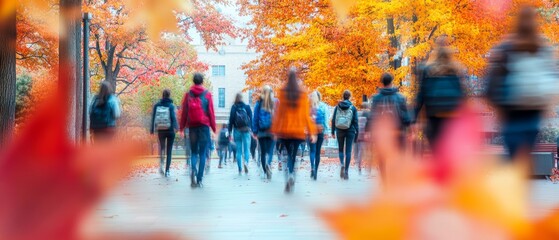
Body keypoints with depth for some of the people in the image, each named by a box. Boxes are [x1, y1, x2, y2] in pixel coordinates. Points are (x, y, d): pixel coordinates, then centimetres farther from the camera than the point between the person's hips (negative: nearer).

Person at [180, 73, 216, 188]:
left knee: (193, 151, 13)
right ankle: (199, 179, -1)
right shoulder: (207, 94, 0)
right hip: (204, 126, -1)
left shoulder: (188, 95, 4)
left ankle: (193, 168, -17)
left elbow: (184, 112, 4)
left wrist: (182, 126, 9)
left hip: (192, 126, 2)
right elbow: (211, 112, -1)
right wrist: (213, 127, 4)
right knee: (202, 153, 3)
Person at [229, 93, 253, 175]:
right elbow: (251, 119, 0)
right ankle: (246, 162, -25)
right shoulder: (247, 107, 1)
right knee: (246, 149, 3)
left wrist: (230, 131, 1)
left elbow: (231, 119, -2)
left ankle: (240, 169, 4)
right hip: (246, 130, 0)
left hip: (237, 130, 0)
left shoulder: (234, 107, -1)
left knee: (238, 150, 6)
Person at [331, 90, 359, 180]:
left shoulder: (337, 107, 1)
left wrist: (333, 132, 7)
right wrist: (357, 132, 4)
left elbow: (333, 120, 2)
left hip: (339, 130, 1)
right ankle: (346, 171, 0)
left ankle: (342, 164, -10)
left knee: (340, 149, 16)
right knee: (348, 151, 3)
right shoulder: (353, 107, -2)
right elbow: (355, 121, -3)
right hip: (350, 131, -1)